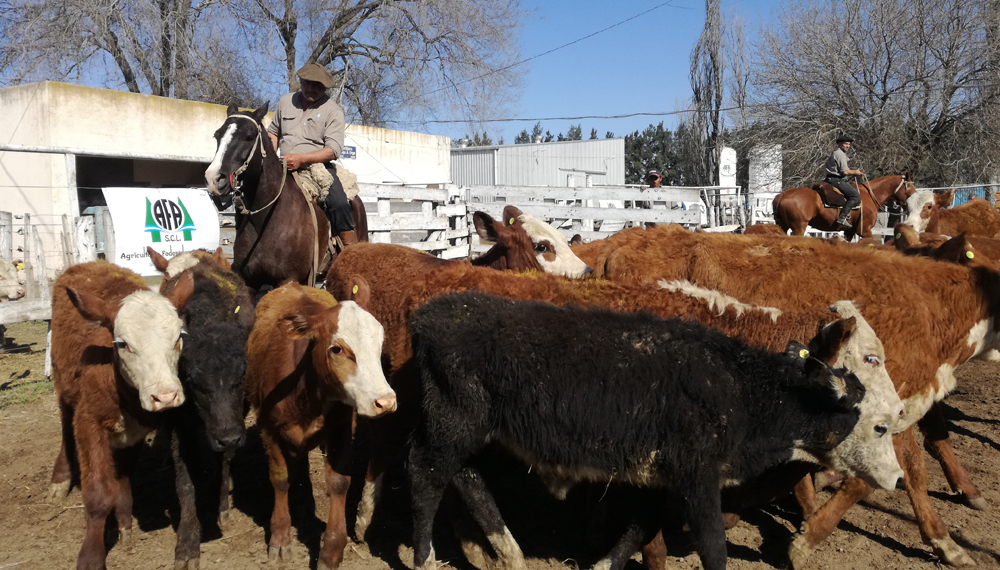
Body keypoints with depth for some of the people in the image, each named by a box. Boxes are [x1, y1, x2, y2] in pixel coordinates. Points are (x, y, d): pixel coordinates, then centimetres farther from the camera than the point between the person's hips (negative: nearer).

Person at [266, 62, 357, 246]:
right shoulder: (285, 102, 10)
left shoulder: (333, 111, -3)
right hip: (285, 168, 5)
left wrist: (301, 158, -26)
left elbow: (333, 151, -12)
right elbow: (273, 132, 24)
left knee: (340, 205, -27)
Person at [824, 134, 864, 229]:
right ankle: (842, 218, -29)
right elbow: (845, 171, -16)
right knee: (856, 196, -19)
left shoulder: (833, 153, 22)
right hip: (836, 180, -11)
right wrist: (855, 172, 1)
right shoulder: (840, 154, -10)